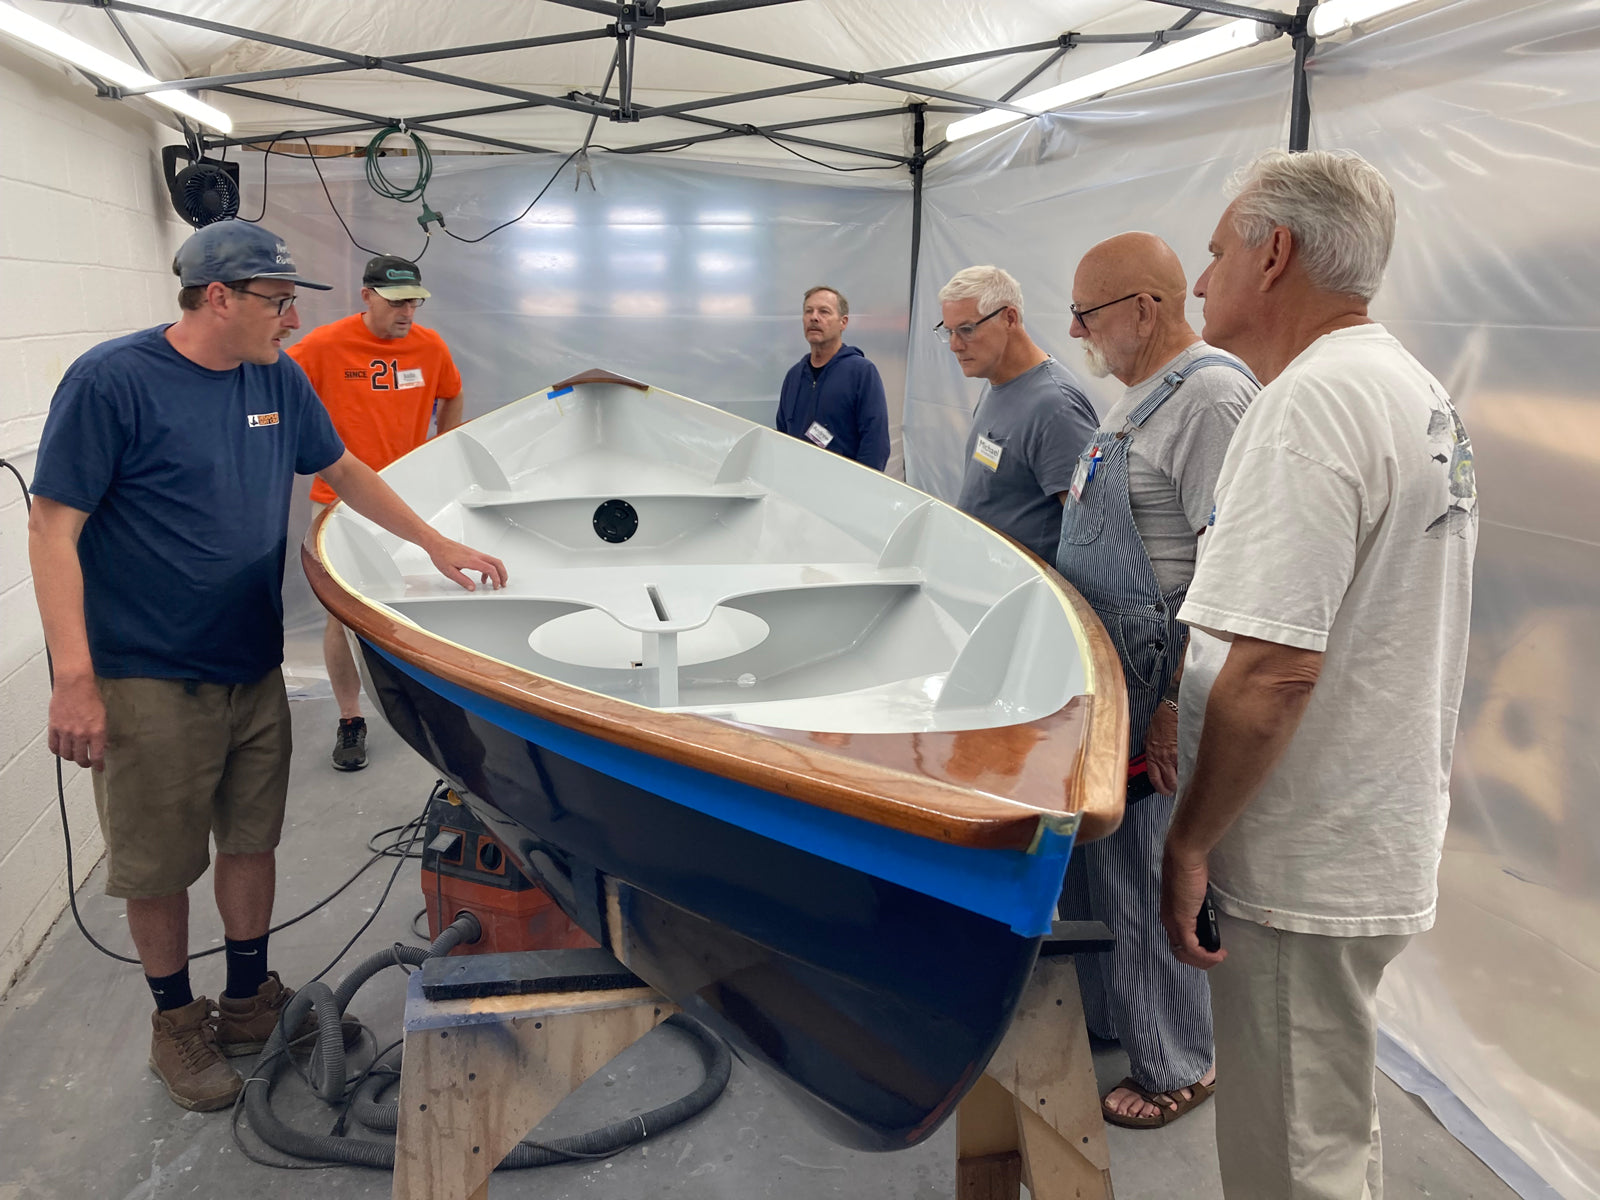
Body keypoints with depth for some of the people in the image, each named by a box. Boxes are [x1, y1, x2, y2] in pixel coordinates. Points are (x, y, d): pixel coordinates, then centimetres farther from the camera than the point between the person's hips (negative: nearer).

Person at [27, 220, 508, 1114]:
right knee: (159, 866, 9)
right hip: (148, 682, -6)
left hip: (254, 669, 6)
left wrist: (439, 546, 15)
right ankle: (177, 1022, 29)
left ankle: (249, 1001, 34)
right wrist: (74, 679, -20)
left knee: (252, 840, 16)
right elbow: (53, 529, -15)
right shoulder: (112, 381, -15)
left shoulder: (278, 381, 4)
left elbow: (344, 470, 18)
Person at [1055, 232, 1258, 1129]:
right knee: (1086, 854, 19)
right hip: (1095, 676, 10)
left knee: (1144, 876, 2)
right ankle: (1099, 1013, 39)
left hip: (1150, 687, -10)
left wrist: (1179, 704, -26)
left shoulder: (1214, 396, -17)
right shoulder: (1141, 397, 15)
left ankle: (1178, 1064, 22)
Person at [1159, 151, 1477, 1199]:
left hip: (1305, 870, -10)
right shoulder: (1420, 392, 12)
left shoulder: (1310, 402, -20)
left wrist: (1190, 843, -17)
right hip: (1385, 843, 10)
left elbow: (1273, 667, -27)